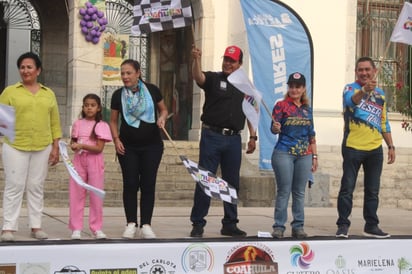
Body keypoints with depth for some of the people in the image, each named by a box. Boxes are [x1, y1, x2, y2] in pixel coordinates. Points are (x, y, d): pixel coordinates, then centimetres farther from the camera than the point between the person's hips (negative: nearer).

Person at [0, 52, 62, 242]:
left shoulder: (49, 94, 11)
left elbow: (55, 123, 11)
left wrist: (55, 147, 5)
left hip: (42, 148, 2)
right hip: (15, 147, -2)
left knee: (36, 187, 8)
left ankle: (36, 226, 13)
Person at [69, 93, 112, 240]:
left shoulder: (102, 125, -3)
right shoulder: (78, 124, 8)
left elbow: (99, 148, -10)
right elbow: (73, 141, 16)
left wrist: (82, 146, -21)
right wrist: (73, 145, -7)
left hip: (94, 162, -3)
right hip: (79, 160, 3)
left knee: (96, 195, 2)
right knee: (76, 194, 0)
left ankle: (97, 228, 9)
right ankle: (76, 229, 4)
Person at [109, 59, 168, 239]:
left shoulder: (152, 90, -2)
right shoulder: (118, 95, 1)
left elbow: (163, 109, 11)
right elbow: (113, 121, 9)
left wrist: (162, 118, -11)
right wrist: (116, 139, -4)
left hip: (152, 145, -1)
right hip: (128, 146, 1)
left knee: (148, 184, 0)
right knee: (130, 184, -1)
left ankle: (146, 225, 6)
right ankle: (131, 224, 8)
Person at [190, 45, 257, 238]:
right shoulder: (213, 79, 2)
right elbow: (198, 77, -20)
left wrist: (253, 137, 11)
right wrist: (196, 60, -39)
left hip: (233, 139, 4)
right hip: (211, 136, -4)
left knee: (232, 182, 8)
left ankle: (230, 224, 18)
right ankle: (197, 224, 4)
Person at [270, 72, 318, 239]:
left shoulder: (307, 108, 14)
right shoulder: (281, 105, 0)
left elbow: (311, 134, 18)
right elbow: (273, 129, -7)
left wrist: (314, 156, 14)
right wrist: (275, 128, -30)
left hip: (304, 155, 4)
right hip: (284, 153, -4)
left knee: (299, 192, 6)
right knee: (284, 191, -4)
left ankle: (298, 227, 12)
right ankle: (279, 227, 1)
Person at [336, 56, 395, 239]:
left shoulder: (380, 94, 14)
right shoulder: (351, 88, -3)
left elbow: (384, 123, 19)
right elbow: (351, 101, -28)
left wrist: (391, 146, 14)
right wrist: (364, 90, -48)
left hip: (375, 149, 5)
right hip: (353, 148, -5)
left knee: (372, 190, 10)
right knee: (347, 188, -3)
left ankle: (371, 226, 18)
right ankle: (343, 226, 3)